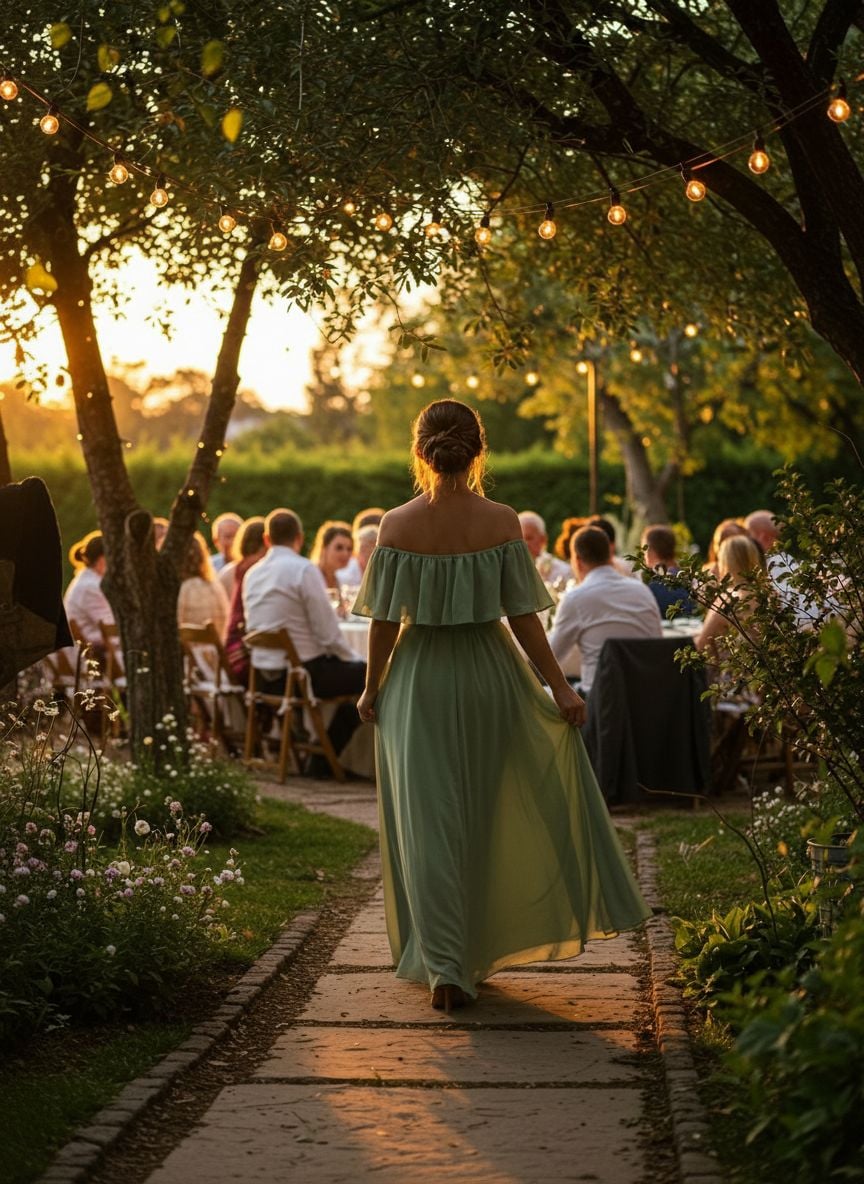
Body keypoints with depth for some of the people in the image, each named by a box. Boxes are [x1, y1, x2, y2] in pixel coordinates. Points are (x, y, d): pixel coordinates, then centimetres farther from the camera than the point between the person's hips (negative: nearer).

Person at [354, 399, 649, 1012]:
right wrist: (559, 686, -1)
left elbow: (385, 620, -6)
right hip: (489, 675, 1)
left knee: (428, 822, 4)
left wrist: (372, 689, 7)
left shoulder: (398, 525, -10)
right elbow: (523, 616, -8)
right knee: (484, 817, 18)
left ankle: (443, 966, -3)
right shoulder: (502, 522, -8)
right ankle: (478, 950, 30)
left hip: (418, 684, -1)